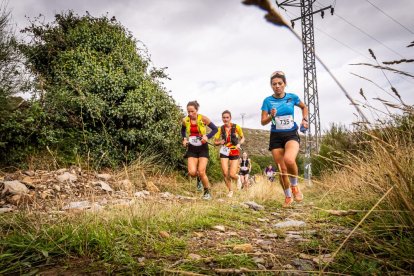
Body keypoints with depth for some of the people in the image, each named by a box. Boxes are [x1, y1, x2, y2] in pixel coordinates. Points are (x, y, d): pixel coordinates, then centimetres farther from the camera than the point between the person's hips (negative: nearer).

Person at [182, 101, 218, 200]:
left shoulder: (203, 119, -12)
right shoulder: (185, 120, -4)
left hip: (203, 148, -2)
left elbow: (215, 129, -4)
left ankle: (207, 192, 12)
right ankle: (200, 177, 25)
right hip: (192, 148, 3)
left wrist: (207, 136, -19)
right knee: (192, 172, -13)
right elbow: (183, 130, 18)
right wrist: (184, 139, 0)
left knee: (201, 172, -12)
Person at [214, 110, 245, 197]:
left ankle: (239, 178, 28)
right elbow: (215, 142, 6)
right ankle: (230, 190, 19)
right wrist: (220, 142, -17)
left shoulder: (236, 127, -9)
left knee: (232, 175, -10)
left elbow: (242, 138, 5)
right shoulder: (221, 129, -3)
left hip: (234, 153, -2)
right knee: (225, 173, -6)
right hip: (224, 152, 2)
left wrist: (239, 144, -15)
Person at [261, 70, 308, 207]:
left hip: (291, 135, -1)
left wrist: (305, 119, 4)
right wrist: (271, 116, -21)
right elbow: (263, 122, -2)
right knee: (282, 169, 2)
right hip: (276, 137, 1)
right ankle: (288, 197, 25)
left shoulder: (292, 97, 0)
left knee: (289, 160, -31)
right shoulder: (268, 101, -2)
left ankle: (294, 186, -2)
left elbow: (304, 107, 20)